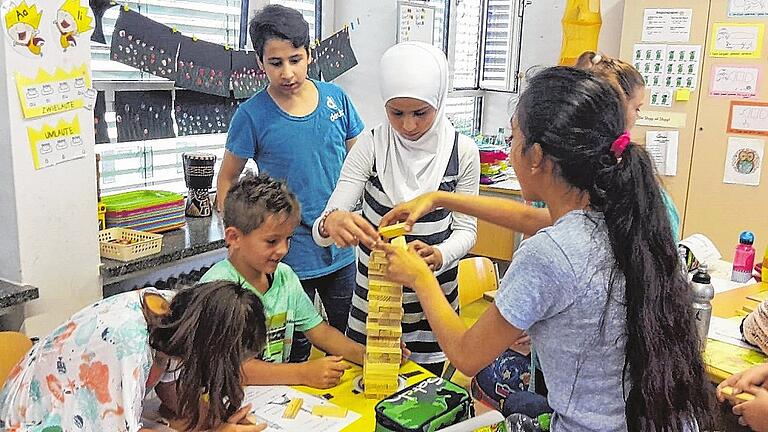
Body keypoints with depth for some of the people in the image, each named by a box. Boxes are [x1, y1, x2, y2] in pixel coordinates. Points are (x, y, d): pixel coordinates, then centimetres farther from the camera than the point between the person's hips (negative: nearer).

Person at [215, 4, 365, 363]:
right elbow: (227, 180, 0)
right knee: (295, 350, 12)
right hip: (289, 256, -3)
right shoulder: (252, 115, -10)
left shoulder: (335, 99, -2)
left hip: (342, 250, 4)